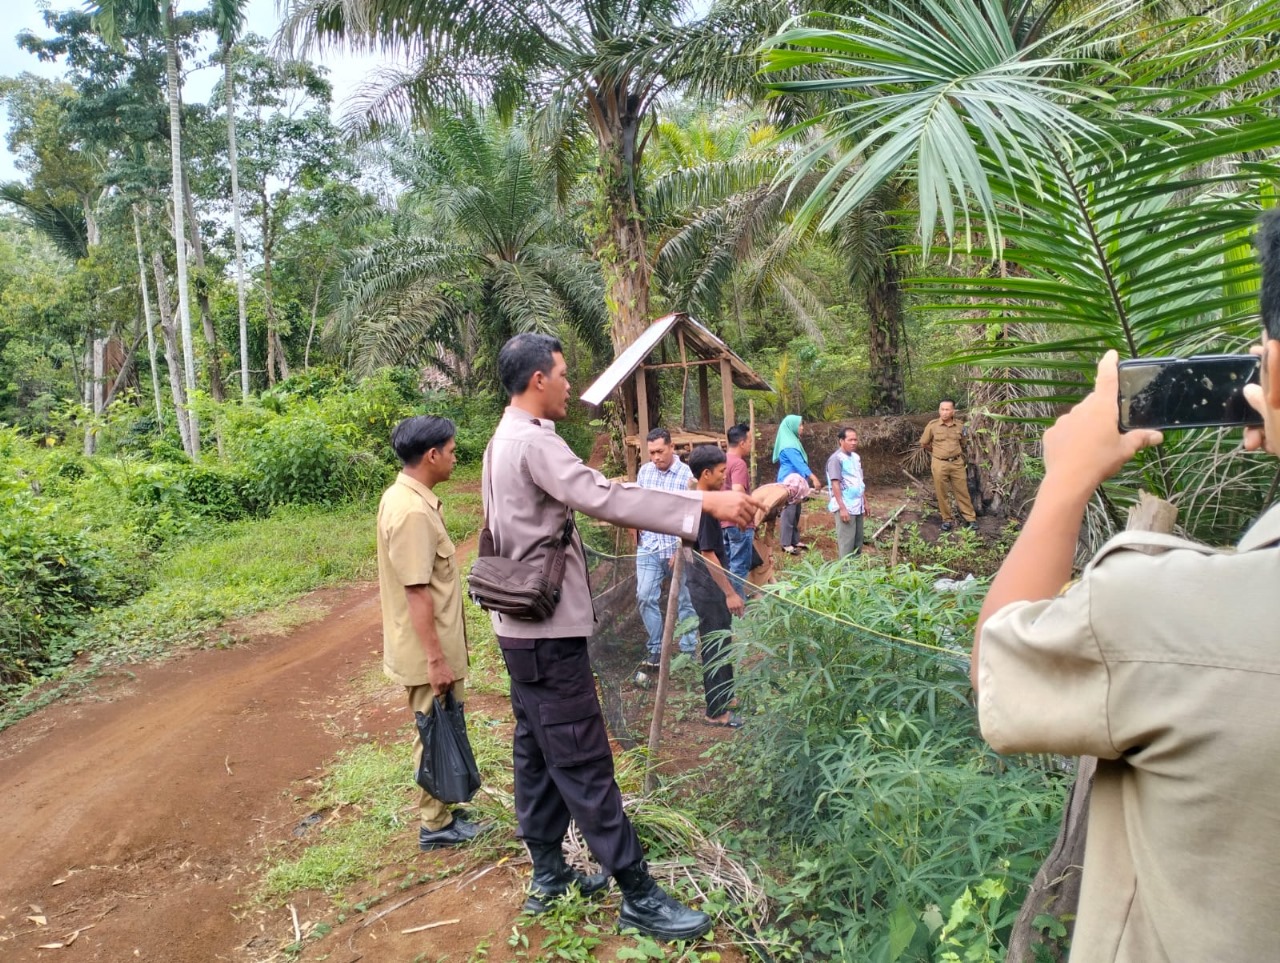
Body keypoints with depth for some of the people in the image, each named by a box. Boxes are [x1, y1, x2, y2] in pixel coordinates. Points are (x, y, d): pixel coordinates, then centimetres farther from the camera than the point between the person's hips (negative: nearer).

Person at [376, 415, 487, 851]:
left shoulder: (403, 497, 7)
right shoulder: (412, 511, -25)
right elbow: (417, 593, -26)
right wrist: (436, 659, -22)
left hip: (428, 647, 10)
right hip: (428, 652, -10)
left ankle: (437, 810, 34)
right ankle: (435, 825, 20)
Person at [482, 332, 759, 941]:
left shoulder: (504, 440, 14)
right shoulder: (533, 440, -19)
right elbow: (602, 498, -29)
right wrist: (704, 501, -31)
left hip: (523, 627, 10)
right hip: (549, 629, -10)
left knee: (537, 754, 16)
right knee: (585, 764, -4)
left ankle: (548, 874, 28)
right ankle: (639, 897, 4)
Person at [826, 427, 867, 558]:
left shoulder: (856, 457, 12)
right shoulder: (836, 458, -13)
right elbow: (835, 484, -17)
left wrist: (865, 502, 19)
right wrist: (842, 508, -20)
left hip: (857, 506, 8)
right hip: (845, 507, -8)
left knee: (858, 541, 12)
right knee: (846, 542, -5)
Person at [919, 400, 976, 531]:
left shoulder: (959, 426, 0)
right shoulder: (932, 425, -7)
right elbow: (923, 444, 6)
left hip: (957, 463, 2)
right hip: (939, 464, -1)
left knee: (962, 491, 7)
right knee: (942, 493, 5)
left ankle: (970, 519, 16)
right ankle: (947, 519, 17)